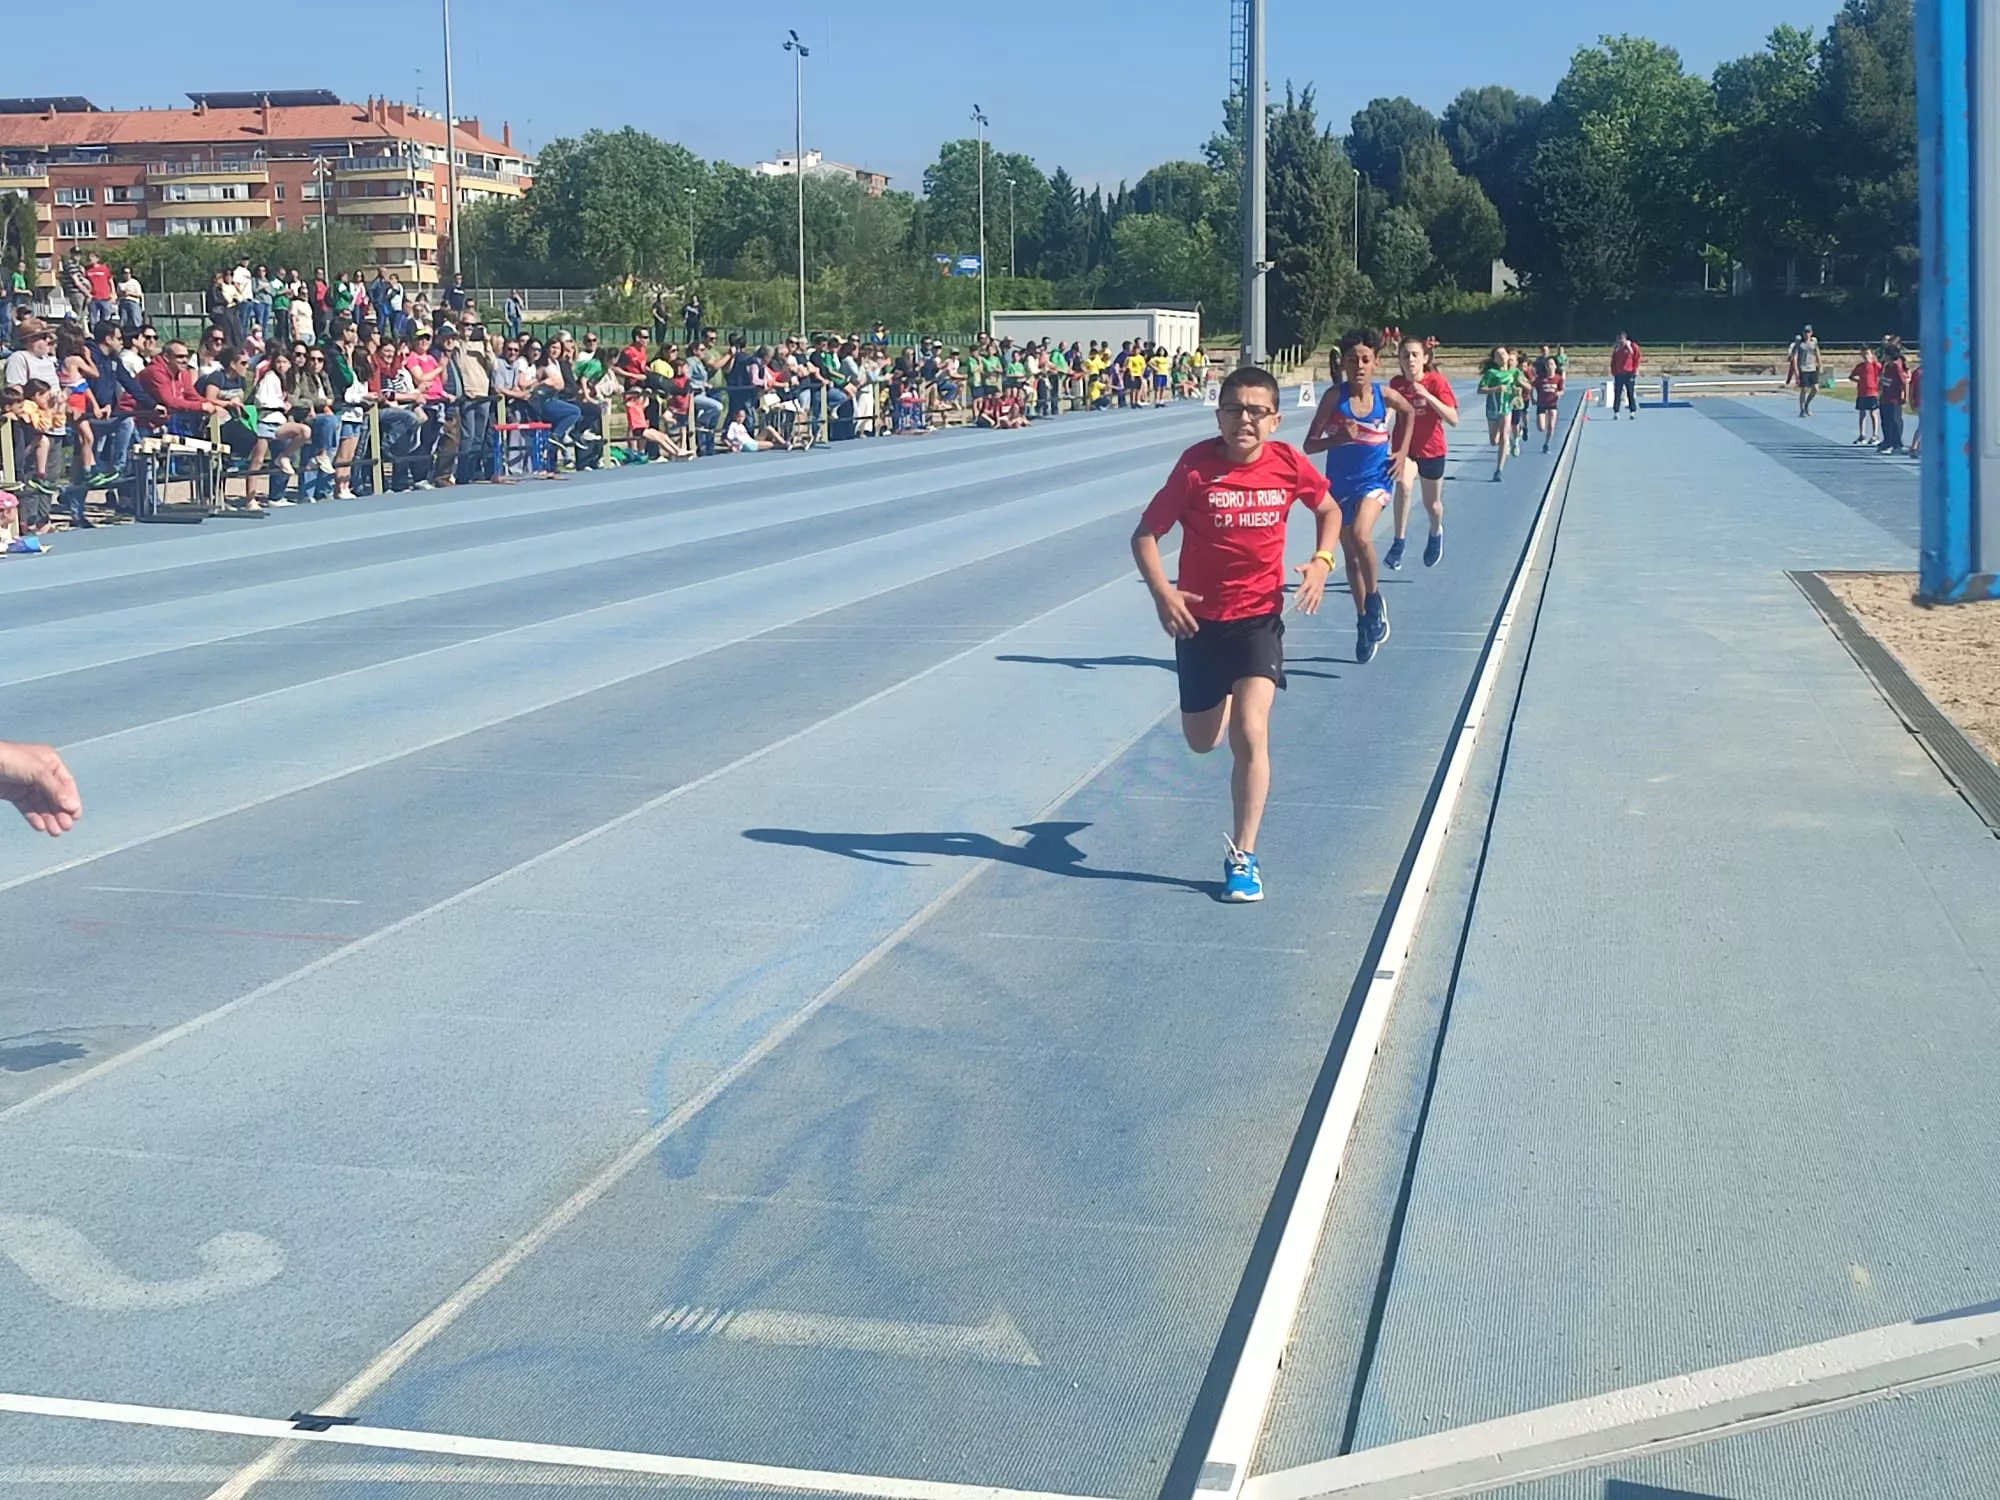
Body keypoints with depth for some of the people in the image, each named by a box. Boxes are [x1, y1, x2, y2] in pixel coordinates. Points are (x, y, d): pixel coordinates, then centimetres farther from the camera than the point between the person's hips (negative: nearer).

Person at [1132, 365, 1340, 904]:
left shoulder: (1290, 464, -8)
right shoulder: (1196, 466, -14)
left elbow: (1329, 510, 13)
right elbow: (1145, 535, -9)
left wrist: (1322, 561, -4)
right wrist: (1161, 592, -24)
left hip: (1258, 617, 0)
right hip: (1200, 619, 0)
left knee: (1249, 733, -16)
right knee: (1203, 741, 14)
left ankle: (1243, 858, -5)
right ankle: (1228, 698, 54)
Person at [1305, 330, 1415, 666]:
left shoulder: (1385, 396, -8)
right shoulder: (1334, 397, -12)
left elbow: (1409, 412, 16)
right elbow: (1309, 444, -13)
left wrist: (1402, 452, 7)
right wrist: (1339, 438, -30)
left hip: (1375, 478, -1)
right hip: (1340, 483, 1)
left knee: (1361, 537, -27)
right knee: (1350, 555, 12)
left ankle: (1375, 601, -3)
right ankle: (1364, 620, 29)